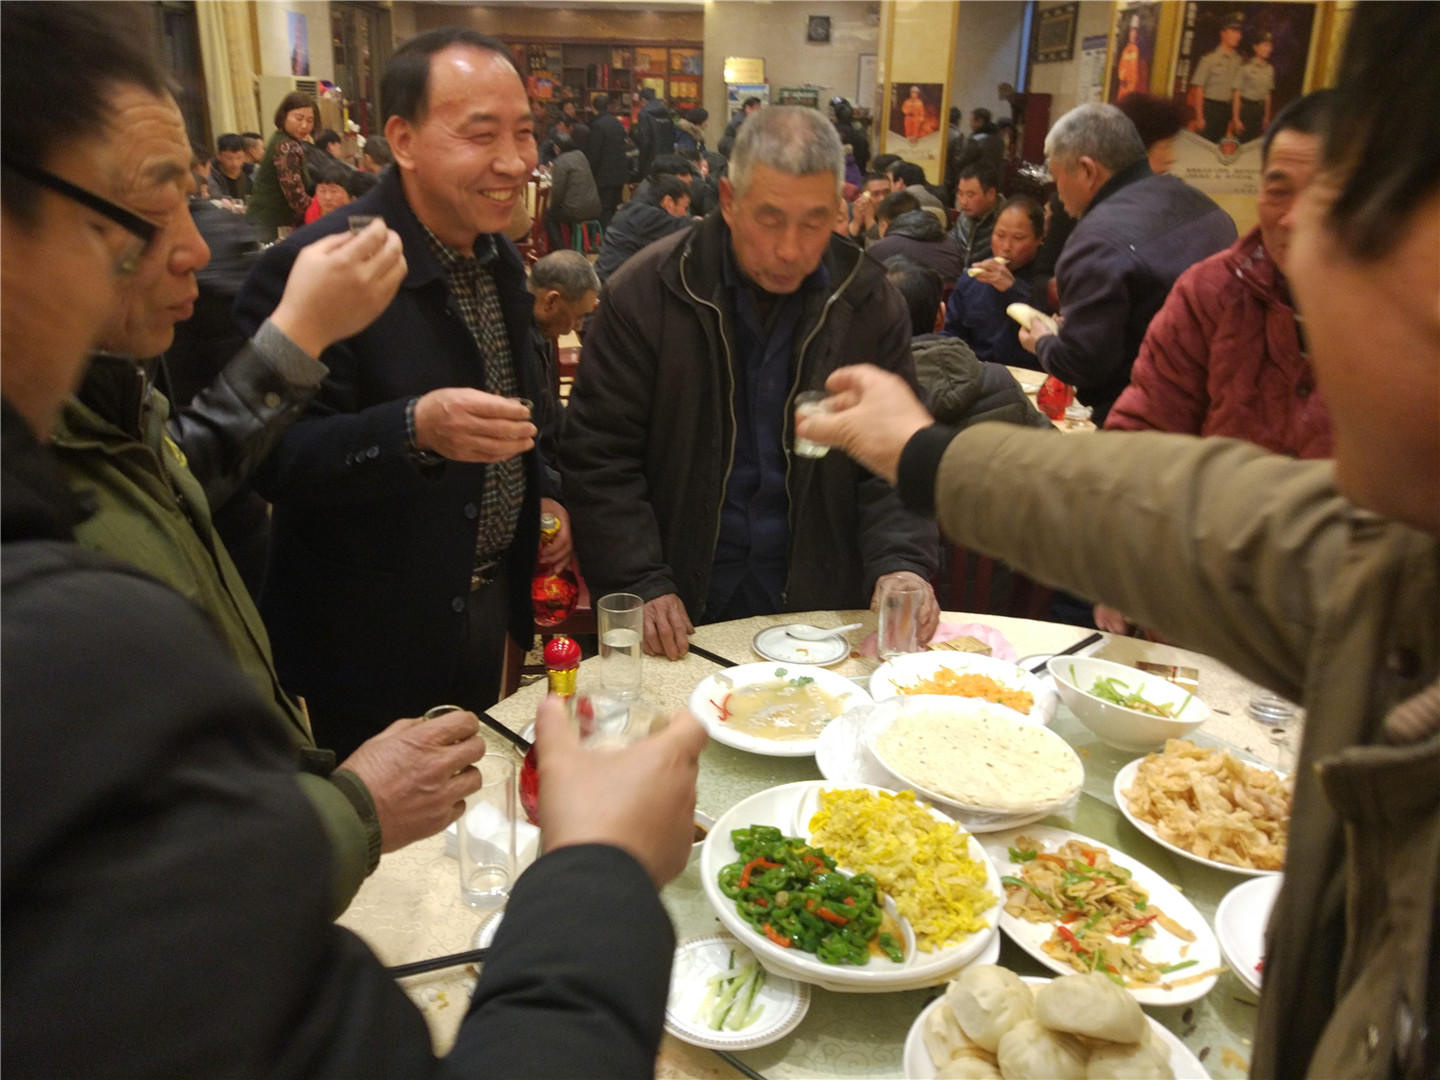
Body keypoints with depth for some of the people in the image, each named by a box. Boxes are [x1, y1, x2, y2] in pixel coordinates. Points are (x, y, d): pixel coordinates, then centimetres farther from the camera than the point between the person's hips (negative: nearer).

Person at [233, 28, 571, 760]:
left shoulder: (499, 258, 4)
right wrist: (417, 428, -40)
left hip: (491, 607, 7)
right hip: (373, 640, -6)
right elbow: (276, 463, -25)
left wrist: (541, 496, 5)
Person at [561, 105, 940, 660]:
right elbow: (598, 458, -6)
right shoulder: (645, 292, -8)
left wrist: (901, 566, -16)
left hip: (819, 599, 2)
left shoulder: (872, 303, -1)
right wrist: (642, 586, -15)